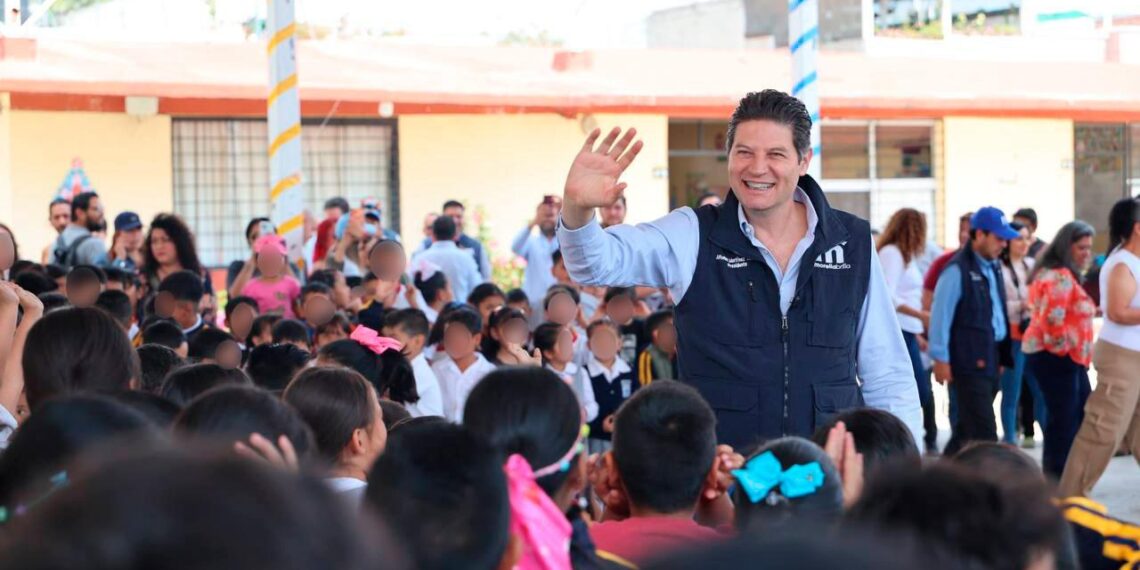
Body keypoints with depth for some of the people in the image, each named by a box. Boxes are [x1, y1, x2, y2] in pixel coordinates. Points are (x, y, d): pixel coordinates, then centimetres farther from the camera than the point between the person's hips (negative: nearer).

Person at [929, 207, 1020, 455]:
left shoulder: (993, 267, 13)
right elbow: (940, 314, -12)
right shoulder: (958, 269, -12)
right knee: (983, 431, -9)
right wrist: (941, 359, -13)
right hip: (968, 362, -8)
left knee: (968, 428, 13)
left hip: (990, 360, 8)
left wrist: (1001, 356, 17)